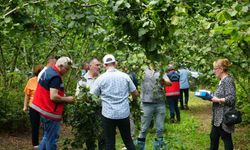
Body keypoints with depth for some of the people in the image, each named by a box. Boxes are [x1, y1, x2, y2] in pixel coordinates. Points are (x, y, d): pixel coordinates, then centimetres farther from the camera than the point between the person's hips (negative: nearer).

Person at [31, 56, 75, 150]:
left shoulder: (48, 71, 10)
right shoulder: (55, 76, -21)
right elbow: (53, 97, -26)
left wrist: (62, 96, 11)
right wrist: (67, 99, -12)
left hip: (43, 109, 10)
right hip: (50, 112, -10)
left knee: (47, 137, 20)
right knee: (52, 139, 1)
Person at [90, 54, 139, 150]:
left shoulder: (101, 78, -6)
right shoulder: (125, 76, 0)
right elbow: (135, 94, 8)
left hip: (108, 114, -2)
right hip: (124, 113, 2)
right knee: (128, 141, 14)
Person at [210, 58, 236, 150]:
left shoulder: (228, 80, -18)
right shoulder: (222, 80, 13)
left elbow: (231, 98, -25)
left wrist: (218, 100, -20)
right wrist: (212, 97, 7)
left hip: (224, 117, -10)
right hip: (218, 117, 10)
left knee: (226, 138, 2)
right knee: (214, 137, 17)